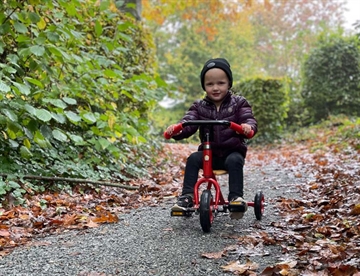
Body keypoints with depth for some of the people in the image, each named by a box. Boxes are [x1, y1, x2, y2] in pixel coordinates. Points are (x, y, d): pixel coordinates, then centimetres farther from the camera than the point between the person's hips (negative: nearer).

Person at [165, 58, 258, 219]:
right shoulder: (199, 106, 6)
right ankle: (187, 196, -23)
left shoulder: (238, 103, 2)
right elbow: (188, 122, -8)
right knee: (193, 159, -24)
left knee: (234, 161, -33)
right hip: (209, 152, 2)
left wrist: (248, 126, -39)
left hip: (233, 151, -2)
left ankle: (236, 197, -31)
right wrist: (176, 129, -33)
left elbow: (249, 119, -12)